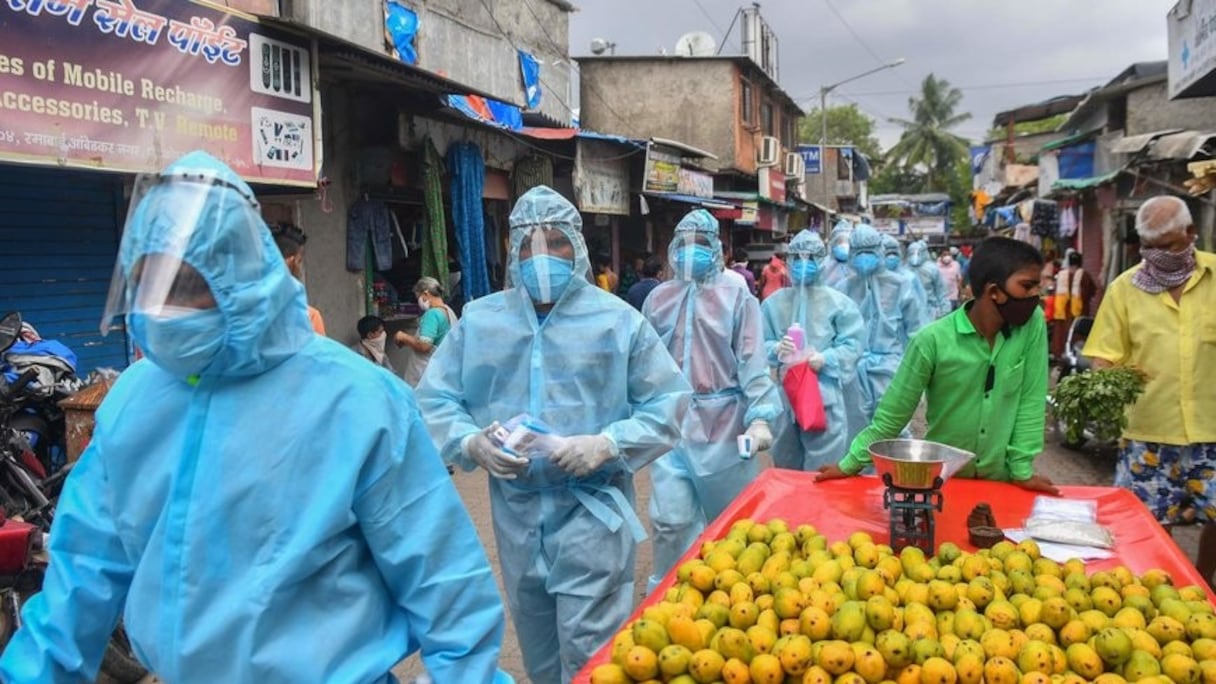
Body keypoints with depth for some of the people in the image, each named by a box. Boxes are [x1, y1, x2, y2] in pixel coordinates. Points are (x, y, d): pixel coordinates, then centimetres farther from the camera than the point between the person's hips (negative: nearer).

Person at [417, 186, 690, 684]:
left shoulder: (618, 319, -4)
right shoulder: (479, 320, 2)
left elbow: (666, 405, -4)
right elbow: (434, 400, 4)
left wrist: (606, 445, -19)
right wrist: (472, 443, -16)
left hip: (592, 510, -3)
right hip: (515, 509, 4)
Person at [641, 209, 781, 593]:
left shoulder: (736, 296, -2)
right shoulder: (659, 298, 9)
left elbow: (752, 360, -8)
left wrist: (760, 417, -18)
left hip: (722, 422, -2)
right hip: (670, 422, 2)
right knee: (670, 520, 4)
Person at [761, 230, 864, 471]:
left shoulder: (839, 302, -1)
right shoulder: (774, 302, 8)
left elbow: (852, 345, -4)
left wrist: (826, 359, -20)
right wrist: (776, 349, -14)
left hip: (825, 396, -3)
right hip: (785, 394, 4)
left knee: (823, 470, 0)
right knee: (785, 467, 16)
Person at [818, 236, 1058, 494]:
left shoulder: (1033, 324, -10)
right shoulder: (934, 339, -17)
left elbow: (1031, 400, -5)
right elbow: (894, 410, -10)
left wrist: (1023, 468, -6)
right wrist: (852, 463, -7)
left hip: (1000, 480, 2)